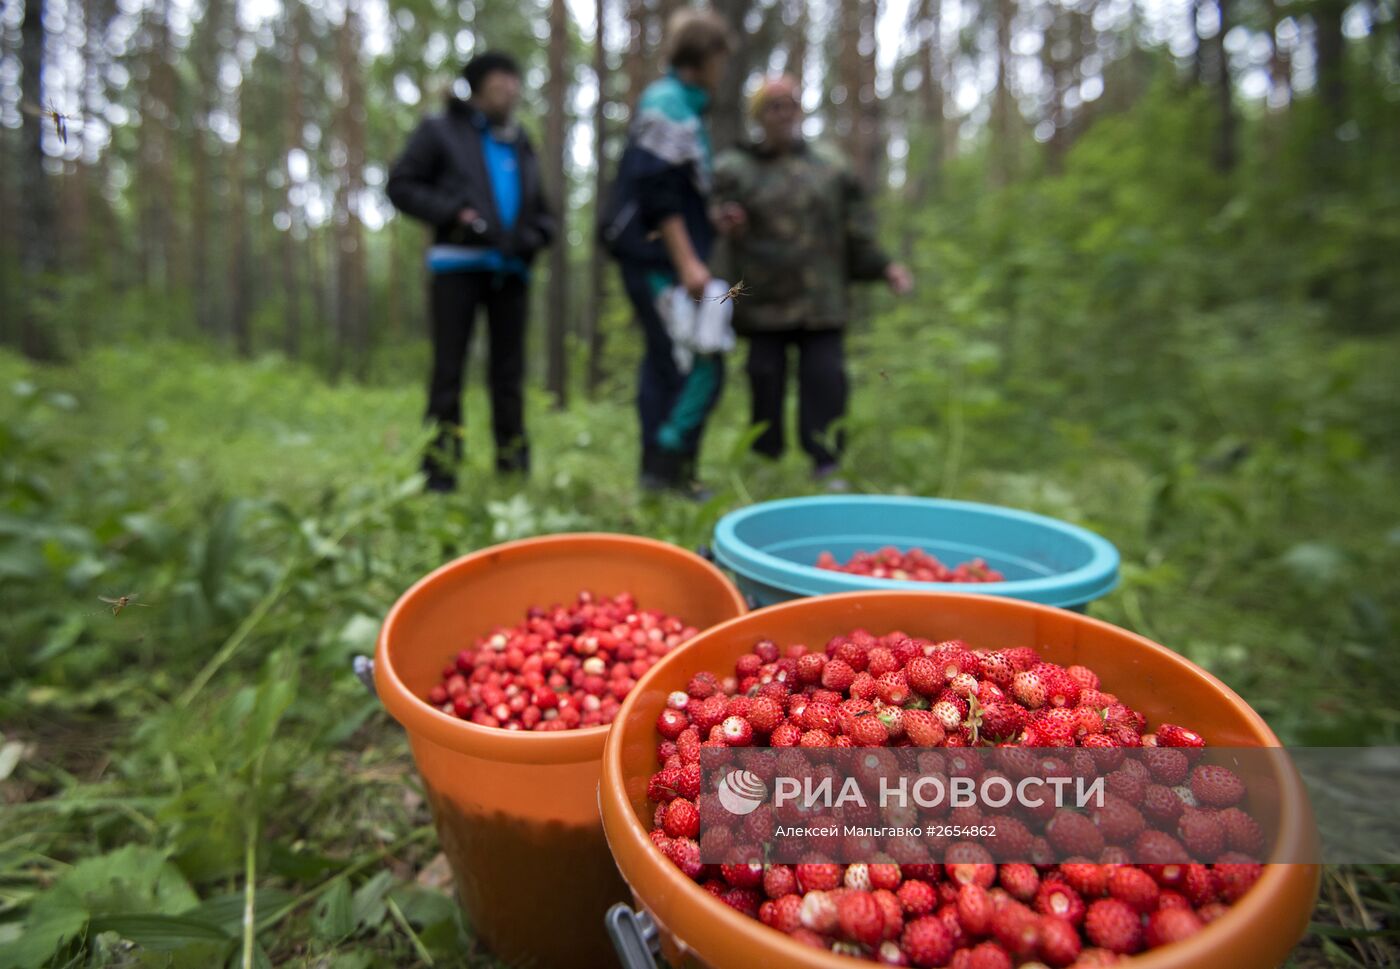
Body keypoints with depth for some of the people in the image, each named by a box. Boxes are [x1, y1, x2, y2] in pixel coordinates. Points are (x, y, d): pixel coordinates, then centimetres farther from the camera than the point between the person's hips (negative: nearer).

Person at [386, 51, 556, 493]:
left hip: (510, 269, 5)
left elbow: (542, 211, 25)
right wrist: (452, 213, -13)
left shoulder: (521, 147, 22)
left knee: (509, 369, 6)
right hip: (457, 263, -4)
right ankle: (440, 466, -2)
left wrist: (535, 234, 2)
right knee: (449, 366, -5)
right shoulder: (441, 131, 8)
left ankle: (514, 464, 12)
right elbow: (401, 185, 1)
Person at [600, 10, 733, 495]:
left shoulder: (683, 105, 21)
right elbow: (658, 191, -17)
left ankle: (658, 476, 16)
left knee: (666, 365, 10)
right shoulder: (667, 103, -9)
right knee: (701, 366, -12)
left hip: (662, 259, 10)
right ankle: (666, 472, -9)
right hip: (661, 258, -10)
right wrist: (687, 262, -19)